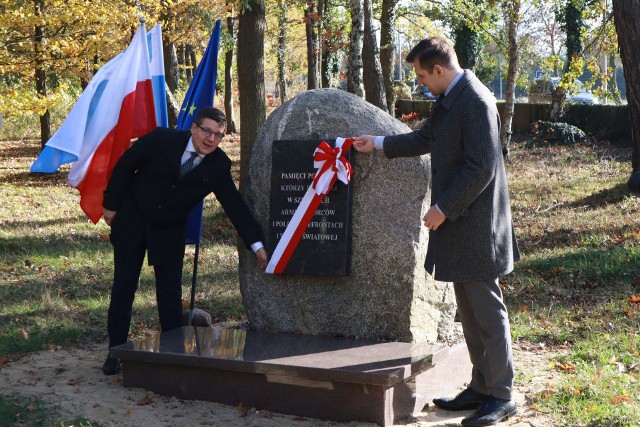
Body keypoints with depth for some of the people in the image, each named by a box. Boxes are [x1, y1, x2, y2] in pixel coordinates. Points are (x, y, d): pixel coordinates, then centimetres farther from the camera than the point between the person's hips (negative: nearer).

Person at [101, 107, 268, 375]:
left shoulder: (219, 166, -13)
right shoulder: (161, 140, -19)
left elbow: (234, 205, -10)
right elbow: (125, 165, -8)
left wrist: (257, 245, -14)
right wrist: (111, 205, -4)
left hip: (169, 232, 2)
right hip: (132, 222, -1)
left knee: (171, 293, 0)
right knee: (123, 289, 4)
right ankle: (116, 352, 15)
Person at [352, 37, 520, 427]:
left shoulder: (475, 101, -19)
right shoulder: (449, 99, 11)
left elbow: (481, 167, -23)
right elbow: (425, 139, 27)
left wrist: (444, 208, -18)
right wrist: (378, 144, 32)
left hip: (475, 226, -10)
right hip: (458, 222, 10)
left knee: (487, 310, -2)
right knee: (469, 311, 15)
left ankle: (502, 396, 8)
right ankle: (481, 387, 24)